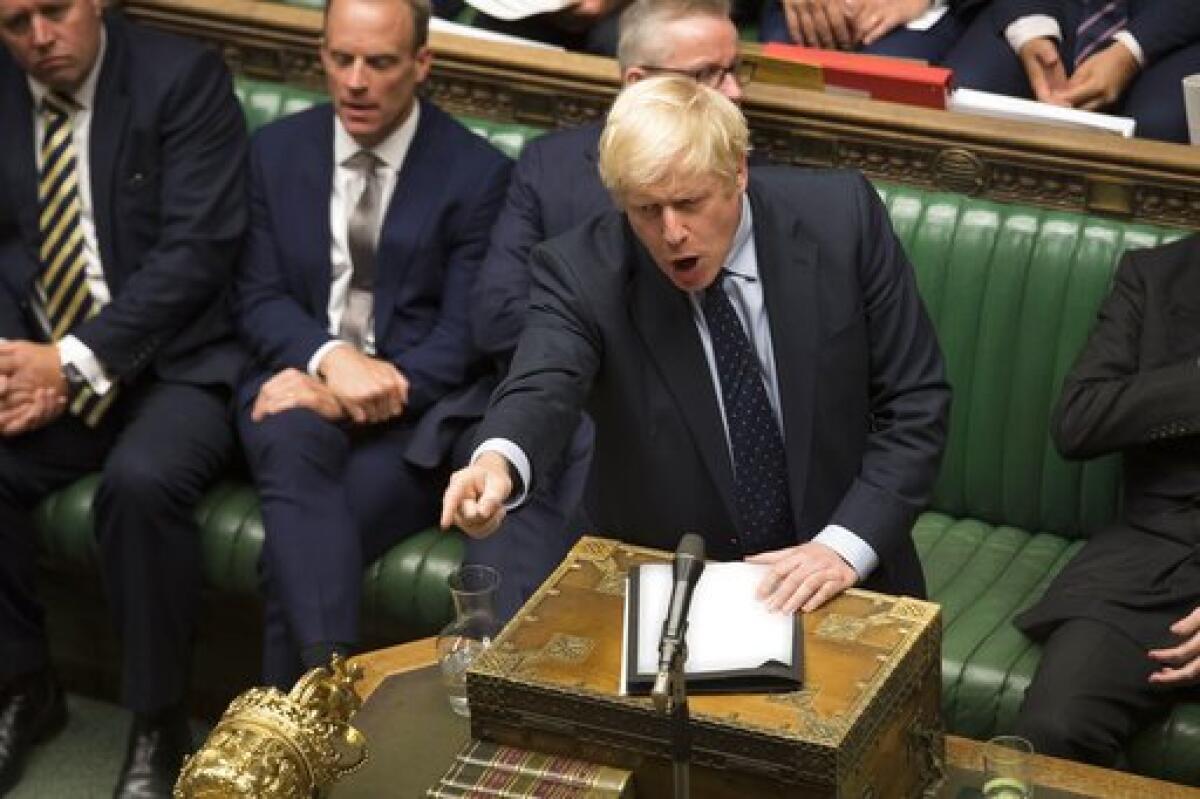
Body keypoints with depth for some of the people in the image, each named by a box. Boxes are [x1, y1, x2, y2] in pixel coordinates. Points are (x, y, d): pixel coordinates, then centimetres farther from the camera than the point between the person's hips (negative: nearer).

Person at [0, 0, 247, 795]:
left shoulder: (183, 78, -8)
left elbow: (196, 251, -16)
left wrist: (75, 363, -22)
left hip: (176, 363, -4)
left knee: (141, 481, -33)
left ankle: (159, 723, -12)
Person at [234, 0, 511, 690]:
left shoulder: (477, 172, 0)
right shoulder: (277, 151, 11)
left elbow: (465, 334, -5)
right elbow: (259, 299, 7)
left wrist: (348, 398, -19)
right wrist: (331, 357, -16)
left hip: (417, 405, -2)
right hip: (302, 377, 2)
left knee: (294, 546, -30)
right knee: (289, 443, -36)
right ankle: (328, 676, -48)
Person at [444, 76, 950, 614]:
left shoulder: (841, 219, -9)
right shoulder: (581, 271, -11)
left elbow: (915, 403, -5)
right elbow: (544, 386, -29)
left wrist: (846, 547, -16)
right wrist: (498, 462, -51)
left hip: (842, 577, 1)